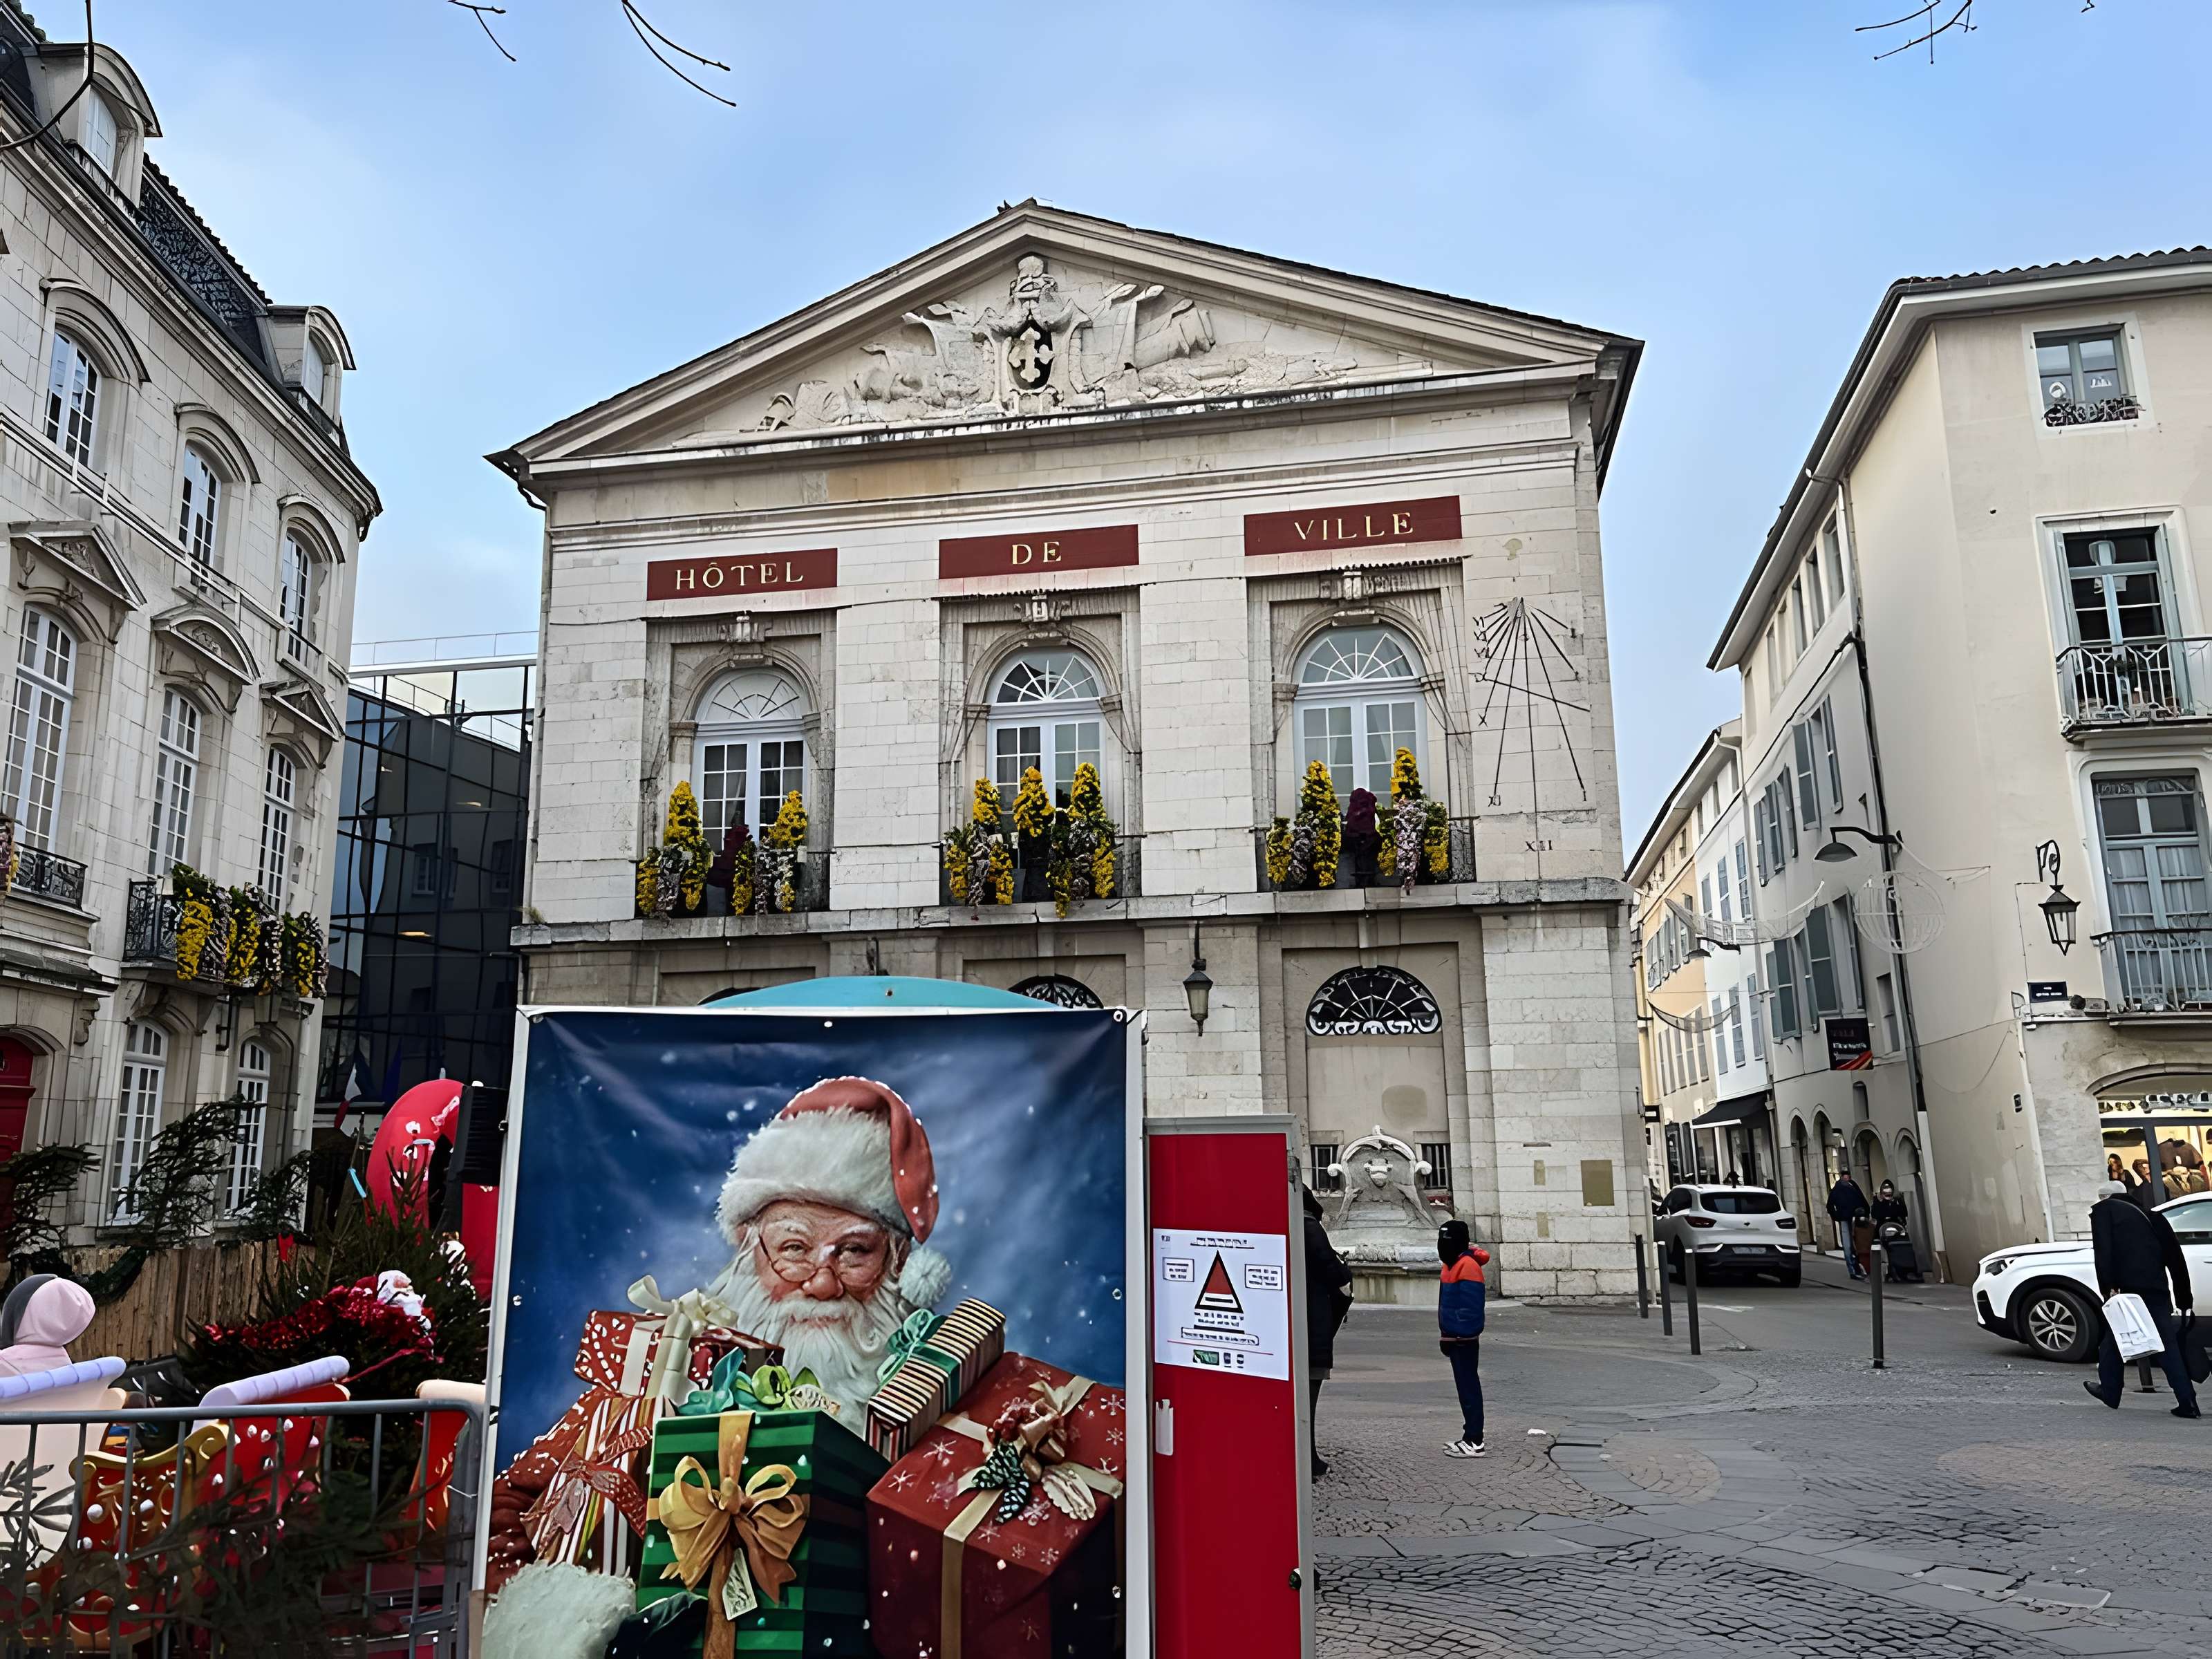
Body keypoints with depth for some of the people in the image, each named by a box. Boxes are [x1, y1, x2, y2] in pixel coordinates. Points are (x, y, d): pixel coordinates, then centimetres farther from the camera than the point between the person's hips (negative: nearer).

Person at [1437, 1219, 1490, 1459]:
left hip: (1465, 1339, -10)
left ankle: (1474, 1442, -4)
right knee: (1465, 1386, 13)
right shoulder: (1451, 1266, 15)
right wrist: (1445, 1335, 21)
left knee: (1469, 1387, -7)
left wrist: (1463, 1333, -22)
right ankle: (1470, 1437, 19)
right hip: (1454, 1337, 10)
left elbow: (1471, 1306, -21)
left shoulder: (1467, 1266, -16)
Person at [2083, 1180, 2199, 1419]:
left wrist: (2108, 1287, -11)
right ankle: (2187, 1402, -3)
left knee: (2111, 1336, 10)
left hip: (2127, 1284, -5)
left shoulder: (2103, 1210, 6)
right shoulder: (2148, 1215, 23)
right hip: (2156, 1287, 5)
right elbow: (2174, 1255, 19)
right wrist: (2184, 1297, 19)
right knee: (2168, 1343, 4)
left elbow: (2103, 1251, -8)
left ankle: (2109, 1392, 17)